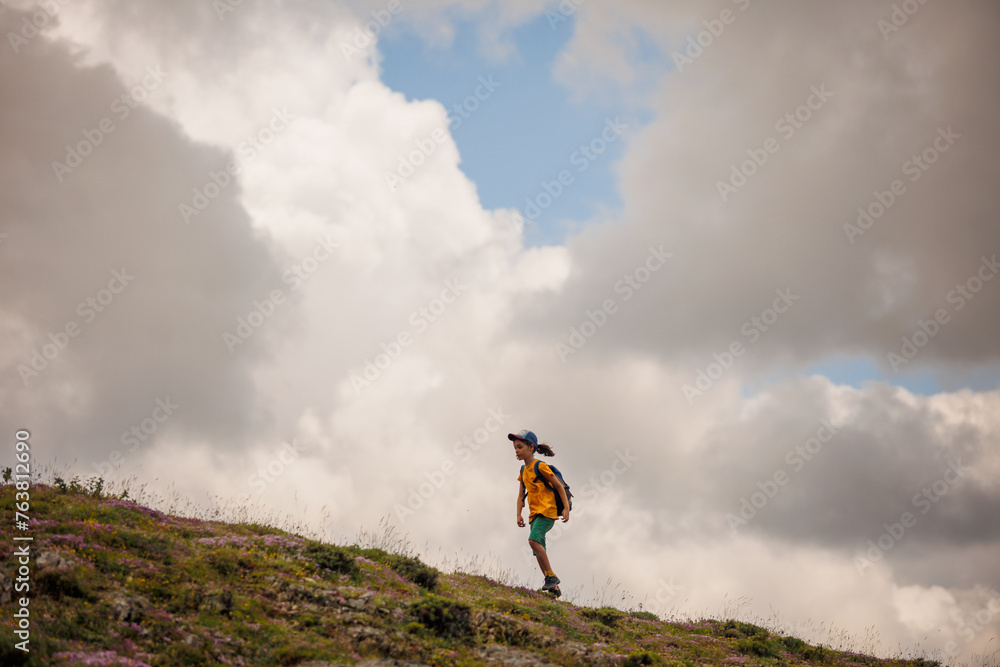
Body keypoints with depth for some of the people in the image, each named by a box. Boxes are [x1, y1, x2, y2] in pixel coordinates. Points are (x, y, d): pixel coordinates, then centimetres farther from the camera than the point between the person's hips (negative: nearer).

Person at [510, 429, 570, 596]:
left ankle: (551, 576, -20)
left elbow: (559, 486, -6)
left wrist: (566, 508, -9)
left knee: (533, 540, -28)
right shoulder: (523, 471, 15)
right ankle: (554, 588, 10)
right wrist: (519, 514, 6)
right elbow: (521, 495, 19)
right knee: (539, 552, 4)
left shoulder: (540, 466, -8)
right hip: (534, 514, 8)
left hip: (547, 511, -8)